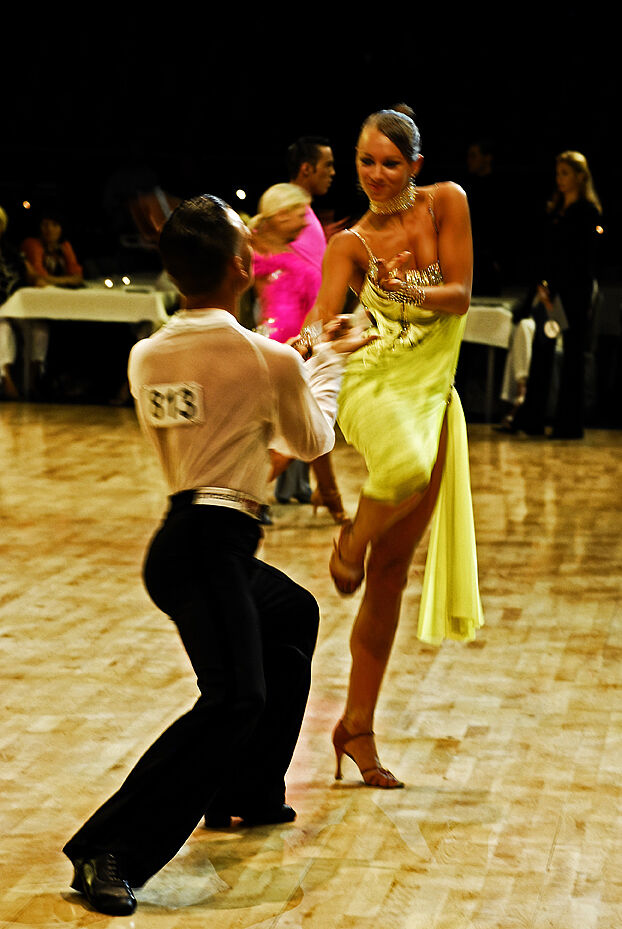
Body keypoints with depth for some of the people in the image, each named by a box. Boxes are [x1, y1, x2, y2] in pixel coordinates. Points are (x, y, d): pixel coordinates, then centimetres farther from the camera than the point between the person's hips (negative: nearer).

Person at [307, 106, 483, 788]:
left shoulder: (446, 203, 4)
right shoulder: (349, 244, 1)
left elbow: (461, 293, -2)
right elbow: (323, 317, -12)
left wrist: (406, 293, -21)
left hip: (432, 393, 3)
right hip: (373, 382, -3)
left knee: (391, 575, 5)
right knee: (407, 467, -40)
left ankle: (357, 726, 12)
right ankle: (351, 543, -6)